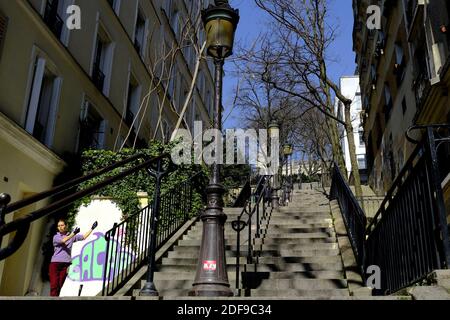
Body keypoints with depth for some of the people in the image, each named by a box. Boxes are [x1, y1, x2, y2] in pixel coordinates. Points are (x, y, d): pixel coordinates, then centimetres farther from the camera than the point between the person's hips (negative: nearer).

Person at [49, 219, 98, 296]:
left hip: (66, 263, 2)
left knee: (60, 285, 3)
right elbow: (63, 240, -14)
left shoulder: (72, 235, 14)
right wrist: (73, 233, -27)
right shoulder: (56, 237, 5)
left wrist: (92, 228, 6)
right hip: (55, 263, -2)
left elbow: (84, 237, 12)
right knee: (54, 284, -8)